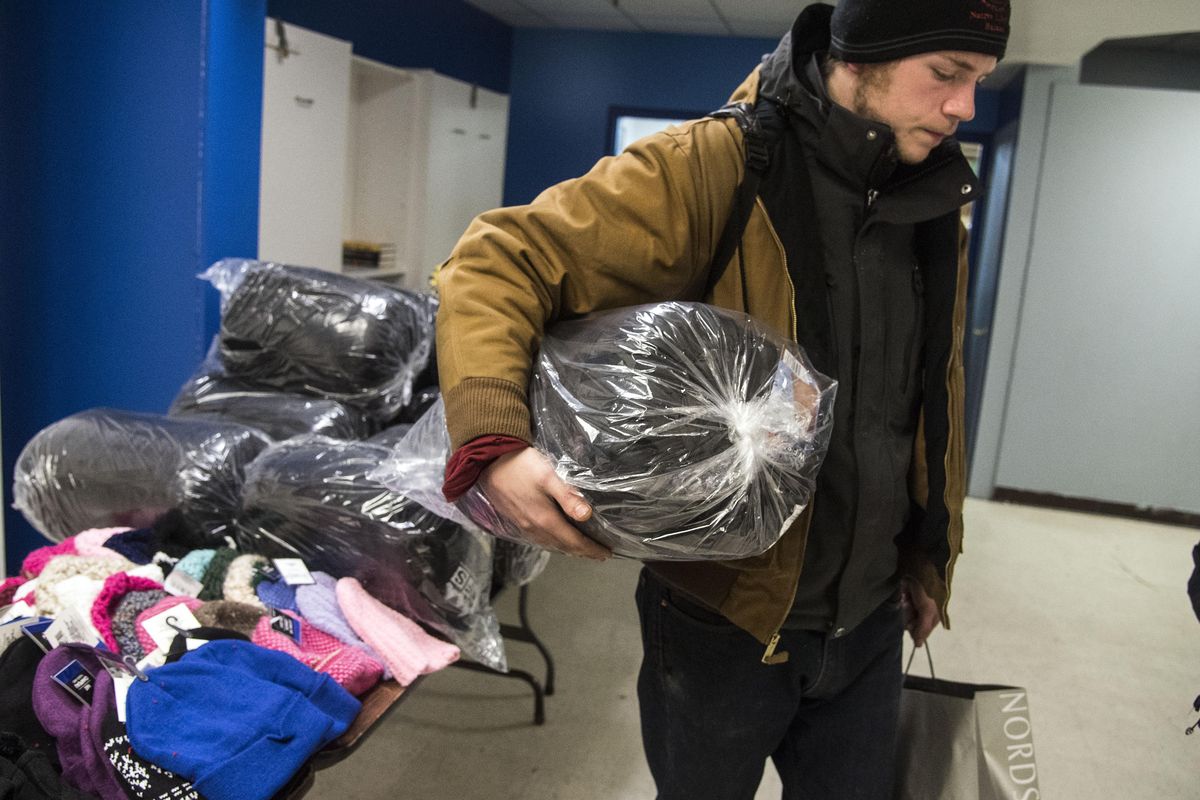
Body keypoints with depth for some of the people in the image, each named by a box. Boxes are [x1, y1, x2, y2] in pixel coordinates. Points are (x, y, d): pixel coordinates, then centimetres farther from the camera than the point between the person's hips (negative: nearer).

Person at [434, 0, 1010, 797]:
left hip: (869, 621, 5)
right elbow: (501, 260, -20)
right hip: (722, 612, -4)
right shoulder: (711, 168, -18)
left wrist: (931, 558, 17)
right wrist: (494, 444, -35)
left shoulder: (935, 214, 2)